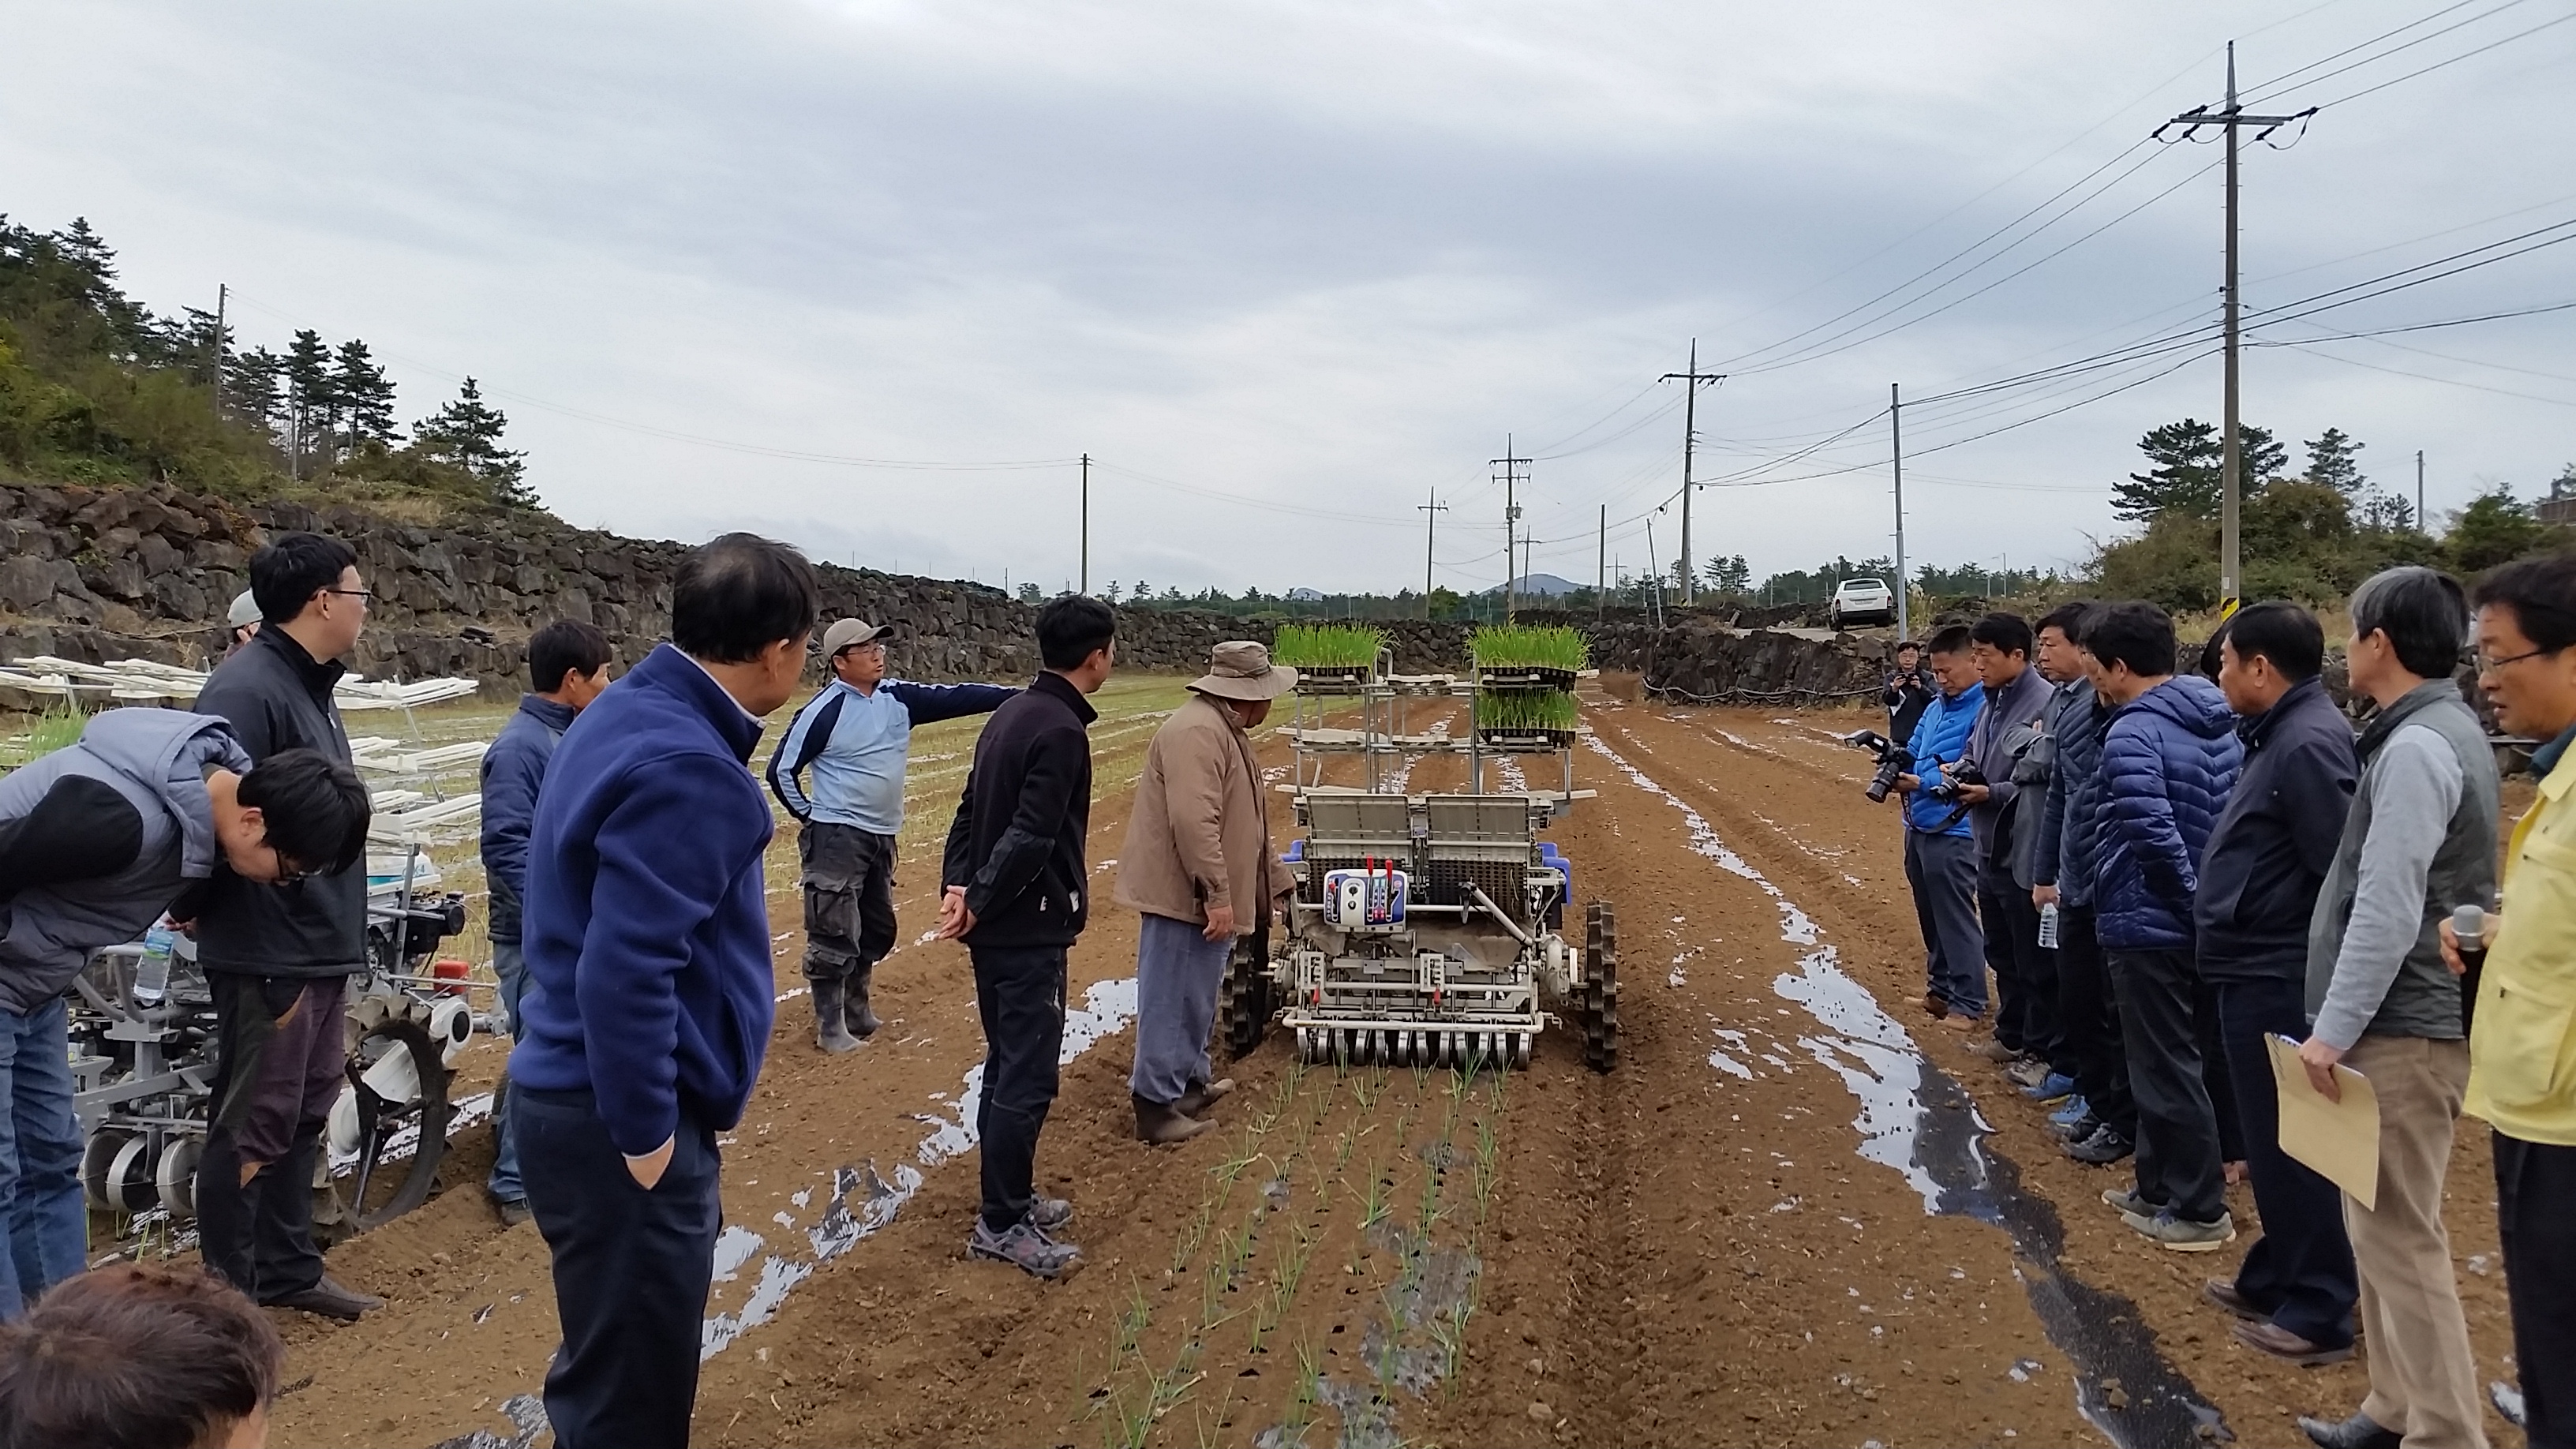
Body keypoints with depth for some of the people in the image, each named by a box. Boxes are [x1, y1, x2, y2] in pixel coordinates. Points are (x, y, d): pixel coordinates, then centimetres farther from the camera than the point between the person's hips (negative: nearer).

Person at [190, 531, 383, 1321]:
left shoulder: (311, 686, 14)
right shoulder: (245, 689, -17)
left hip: (323, 951, 10)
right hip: (268, 957, -10)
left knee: (307, 1114, 17)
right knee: (253, 1127, 0)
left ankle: (288, 1269, 30)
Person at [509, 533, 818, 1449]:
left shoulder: (631, 711, 7)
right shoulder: (686, 770, -24)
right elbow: (624, 973, -28)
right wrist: (646, 1137, -19)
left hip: (583, 1094, 10)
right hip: (615, 1118, -10)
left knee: (616, 1362, 25)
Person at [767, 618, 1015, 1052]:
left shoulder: (898, 697, 3)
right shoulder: (824, 710, -15)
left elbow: (954, 698, -4)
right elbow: (781, 771, -10)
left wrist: (1020, 696, -12)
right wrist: (813, 818, -7)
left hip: (882, 836, 8)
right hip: (838, 837, -7)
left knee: (878, 931, 18)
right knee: (835, 935, -5)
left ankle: (855, 1010, 34)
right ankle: (830, 1026, 6)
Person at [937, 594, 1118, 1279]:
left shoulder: (1012, 713, 11)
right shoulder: (1062, 729, -19)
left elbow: (970, 811, 10)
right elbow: (1030, 837, -23)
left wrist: (959, 886, 1)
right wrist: (978, 904, -15)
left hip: (997, 925, 10)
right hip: (1028, 930, -10)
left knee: (1008, 1065, 17)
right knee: (1027, 1076, -2)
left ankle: (1010, 1197, 29)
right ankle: (1001, 1225, 6)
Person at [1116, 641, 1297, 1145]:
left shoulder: (1226, 730, 16)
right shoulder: (1198, 731, -20)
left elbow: (1244, 821, 25)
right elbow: (1194, 822, -28)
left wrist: (1277, 881, 28)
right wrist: (1217, 895, -27)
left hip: (1208, 898, 11)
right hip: (1184, 895, -11)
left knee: (1196, 996, 21)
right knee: (1172, 1000, -3)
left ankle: (1192, 1082, 34)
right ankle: (1156, 1105, 5)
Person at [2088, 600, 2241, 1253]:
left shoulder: (2134, 733, -19)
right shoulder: (2218, 724, 8)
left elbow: (2153, 836, -27)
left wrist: (2192, 901, -15)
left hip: (2149, 923, -9)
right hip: (2198, 921, 9)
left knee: (2166, 1069, 3)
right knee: (2170, 1060, 19)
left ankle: (2202, 1210, 12)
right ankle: (2159, 1187, 30)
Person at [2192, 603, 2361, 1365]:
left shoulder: (2308, 743, -20)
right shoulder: (2281, 734, 12)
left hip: (2279, 981, -10)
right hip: (2255, 972, 10)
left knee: (2293, 1146, 1)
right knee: (2272, 1139, 20)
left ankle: (2322, 1311, 12)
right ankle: (2276, 1277, 33)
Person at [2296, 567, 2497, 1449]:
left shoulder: (2416, 747, -17)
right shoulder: (2446, 730, 14)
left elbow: (2388, 911, -24)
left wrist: (2334, 1029, -21)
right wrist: (2346, 1023, 19)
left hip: (2404, 1028, -10)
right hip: (2404, 1018, 10)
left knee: (2400, 1237, -4)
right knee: (2381, 1225, 17)